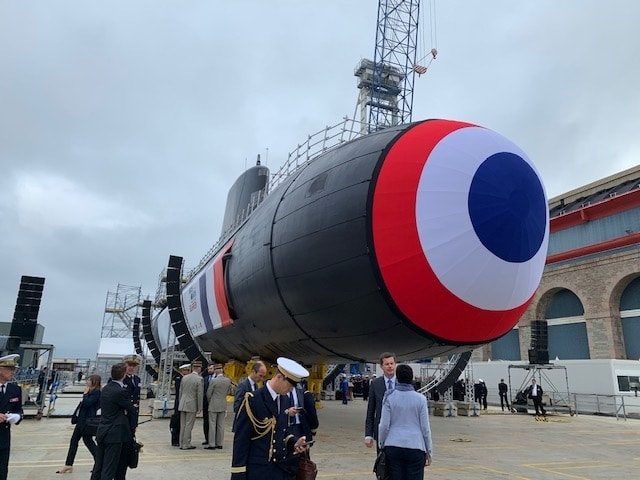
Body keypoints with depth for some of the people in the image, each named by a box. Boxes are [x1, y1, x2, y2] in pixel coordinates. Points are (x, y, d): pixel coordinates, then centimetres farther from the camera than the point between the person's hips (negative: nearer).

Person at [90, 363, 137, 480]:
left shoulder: (105, 388, 7)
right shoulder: (121, 391, -18)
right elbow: (132, 410, -7)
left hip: (102, 433, 8)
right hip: (115, 435, -8)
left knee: (98, 467, 15)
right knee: (109, 470, -3)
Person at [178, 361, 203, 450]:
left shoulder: (184, 377, 6)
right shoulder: (199, 379, -11)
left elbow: (180, 391, 11)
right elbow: (200, 394, -11)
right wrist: (199, 408, -5)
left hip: (182, 405, 6)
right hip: (192, 405, -5)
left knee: (183, 425, 11)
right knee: (189, 425, 1)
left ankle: (182, 444, 17)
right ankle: (186, 445, 5)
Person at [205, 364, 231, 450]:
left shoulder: (213, 381, -16)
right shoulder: (228, 380, -1)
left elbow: (208, 394, -8)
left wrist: (209, 403, 10)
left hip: (213, 405, -5)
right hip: (223, 405, 5)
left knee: (212, 425, 2)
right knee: (221, 425, 11)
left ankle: (211, 444, 5)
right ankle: (219, 443, 16)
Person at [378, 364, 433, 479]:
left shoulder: (389, 397, -4)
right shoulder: (420, 399, -4)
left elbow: (384, 425, -4)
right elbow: (425, 428, -1)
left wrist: (381, 445, 12)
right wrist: (429, 452, 9)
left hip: (393, 447, 1)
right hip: (415, 447, -1)